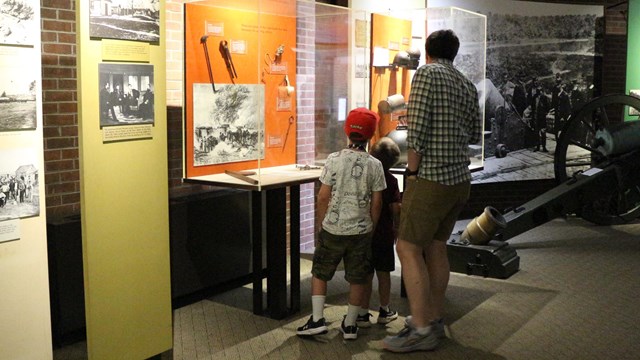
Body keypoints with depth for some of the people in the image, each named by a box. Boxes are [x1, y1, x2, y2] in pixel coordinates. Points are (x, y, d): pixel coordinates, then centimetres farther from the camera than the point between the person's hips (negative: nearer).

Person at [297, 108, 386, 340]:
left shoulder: (334, 159, -7)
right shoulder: (375, 165, -4)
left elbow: (323, 196, -6)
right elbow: (376, 202, -1)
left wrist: (321, 224, 7)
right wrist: (371, 227, 13)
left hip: (332, 229, -1)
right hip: (361, 231, 1)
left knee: (320, 273, 14)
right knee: (357, 278, 12)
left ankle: (317, 319, 8)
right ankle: (350, 324, 19)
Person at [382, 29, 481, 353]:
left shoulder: (427, 73, -8)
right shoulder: (468, 86, 13)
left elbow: (416, 130, -16)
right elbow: (475, 135, 21)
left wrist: (412, 171, -8)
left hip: (431, 179, -8)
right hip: (460, 179, 8)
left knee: (408, 249, -3)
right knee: (436, 247, 15)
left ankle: (421, 330, -1)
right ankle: (435, 319, 23)